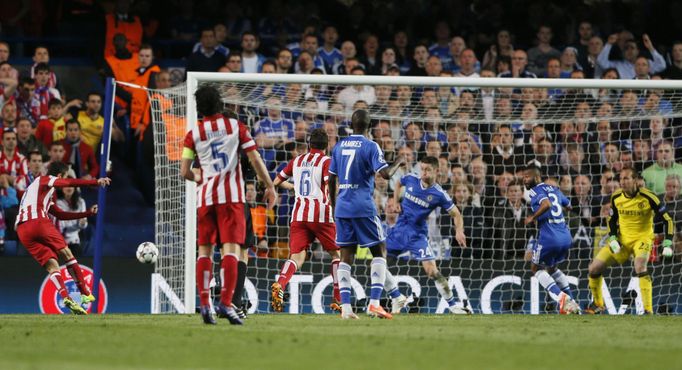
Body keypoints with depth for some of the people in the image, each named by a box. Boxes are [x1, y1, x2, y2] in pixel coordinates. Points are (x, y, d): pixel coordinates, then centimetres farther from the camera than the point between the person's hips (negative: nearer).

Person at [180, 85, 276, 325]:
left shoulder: (193, 134, 5)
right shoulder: (235, 126, 4)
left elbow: (184, 172, 2)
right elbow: (255, 159, 0)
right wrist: (269, 186, 8)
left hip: (205, 196, 2)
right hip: (231, 194, -1)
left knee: (204, 249, 9)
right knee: (230, 249, -6)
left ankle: (204, 304, 1)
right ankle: (225, 303, -18)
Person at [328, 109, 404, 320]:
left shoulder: (339, 146, 10)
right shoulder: (370, 146, -7)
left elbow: (331, 179, 14)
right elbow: (385, 174, -16)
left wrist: (333, 206, 24)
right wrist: (398, 163, 4)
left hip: (342, 207, 5)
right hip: (363, 207, -5)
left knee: (346, 256, 7)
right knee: (379, 252, 5)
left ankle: (345, 307, -2)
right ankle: (374, 303, -7)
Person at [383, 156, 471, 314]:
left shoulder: (439, 194, -12)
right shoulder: (411, 179, -2)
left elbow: (456, 214, -4)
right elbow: (398, 183, 22)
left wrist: (459, 231, -23)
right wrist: (396, 201, 8)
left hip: (417, 234, -4)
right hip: (400, 229, 4)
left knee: (432, 270, -15)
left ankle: (453, 304, -1)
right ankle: (397, 298, 13)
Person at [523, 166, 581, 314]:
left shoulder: (536, 191, -6)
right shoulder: (554, 189, 17)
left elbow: (547, 204, -25)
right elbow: (569, 205, 26)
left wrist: (533, 217, -14)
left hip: (549, 238, -8)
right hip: (566, 237, 8)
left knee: (536, 268, 13)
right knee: (552, 268, 27)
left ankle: (561, 297, -5)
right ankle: (571, 301, 17)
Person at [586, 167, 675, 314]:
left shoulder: (648, 197, -18)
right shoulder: (616, 197, -5)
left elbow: (667, 220, -12)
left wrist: (668, 244, -19)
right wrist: (613, 239, -4)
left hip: (642, 238, -5)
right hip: (622, 239, 5)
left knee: (640, 265, -35)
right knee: (594, 268, -2)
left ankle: (648, 310, -31)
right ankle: (598, 304, 22)